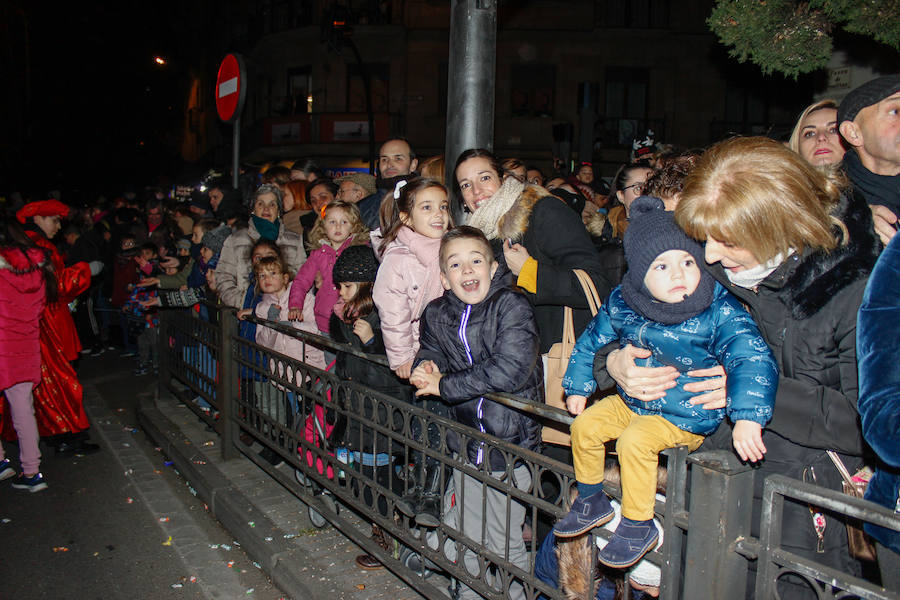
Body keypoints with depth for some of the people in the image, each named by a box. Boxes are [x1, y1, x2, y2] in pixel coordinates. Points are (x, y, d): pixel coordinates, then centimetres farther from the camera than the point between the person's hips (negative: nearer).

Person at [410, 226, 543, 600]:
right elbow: (429, 354, 11)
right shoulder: (437, 315, 1)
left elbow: (510, 369, -26)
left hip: (512, 442, -4)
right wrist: (427, 368, -14)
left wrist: (444, 385, -19)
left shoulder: (511, 306, -15)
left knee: (505, 544, 10)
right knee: (467, 539, 19)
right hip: (467, 444, 5)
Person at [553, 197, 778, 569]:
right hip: (631, 401, 6)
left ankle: (638, 526, -2)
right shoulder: (622, 303, -9)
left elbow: (752, 359, -29)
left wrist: (747, 418, -42)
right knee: (584, 426, 1)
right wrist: (577, 386, 13)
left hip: (687, 416, -6)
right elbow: (593, 341, 9)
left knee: (634, 442, -25)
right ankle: (591, 500, 25)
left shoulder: (720, 310, -22)